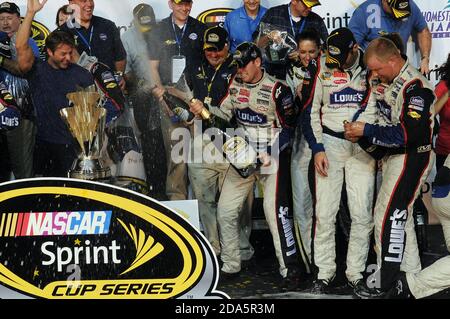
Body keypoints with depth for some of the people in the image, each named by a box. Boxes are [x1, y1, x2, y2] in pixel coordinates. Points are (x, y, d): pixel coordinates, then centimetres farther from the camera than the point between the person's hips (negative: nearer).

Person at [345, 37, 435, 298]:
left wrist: (367, 131, -22)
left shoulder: (416, 87, -22)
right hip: (392, 154, 9)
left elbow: (408, 133, -26)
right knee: (400, 215, 15)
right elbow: (373, 110, 15)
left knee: (388, 216, -9)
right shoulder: (383, 80, 6)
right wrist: (357, 127, -6)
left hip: (412, 157, -9)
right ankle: (412, 276, 26)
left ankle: (385, 285, -1)